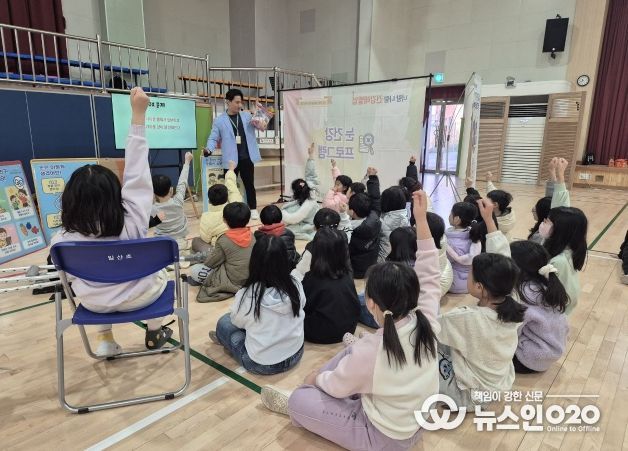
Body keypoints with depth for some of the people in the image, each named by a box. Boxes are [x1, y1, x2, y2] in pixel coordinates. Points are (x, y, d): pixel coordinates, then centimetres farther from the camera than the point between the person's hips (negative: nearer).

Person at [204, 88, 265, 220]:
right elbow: (213, 138, 2)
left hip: (247, 158, 2)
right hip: (231, 160, -2)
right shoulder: (219, 120, 3)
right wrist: (209, 149, -18)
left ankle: (253, 210, 21)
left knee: (249, 185, 10)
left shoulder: (247, 115, 10)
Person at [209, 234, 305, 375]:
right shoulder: (296, 286, -16)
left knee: (224, 322, 16)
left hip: (260, 363, -4)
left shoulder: (247, 294, -25)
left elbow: (238, 321, -4)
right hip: (295, 355, 4)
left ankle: (223, 339, 44)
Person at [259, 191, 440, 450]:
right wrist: (421, 219, -11)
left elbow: (337, 385, -14)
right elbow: (429, 275, -8)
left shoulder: (371, 350, -33)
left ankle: (298, 404, 33)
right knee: (351, 352, 14)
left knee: (299, 400, -1)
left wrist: (316, 377, 8)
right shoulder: (426, 323, -21)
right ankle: (313, 391, 29)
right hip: (414, 424, 6)